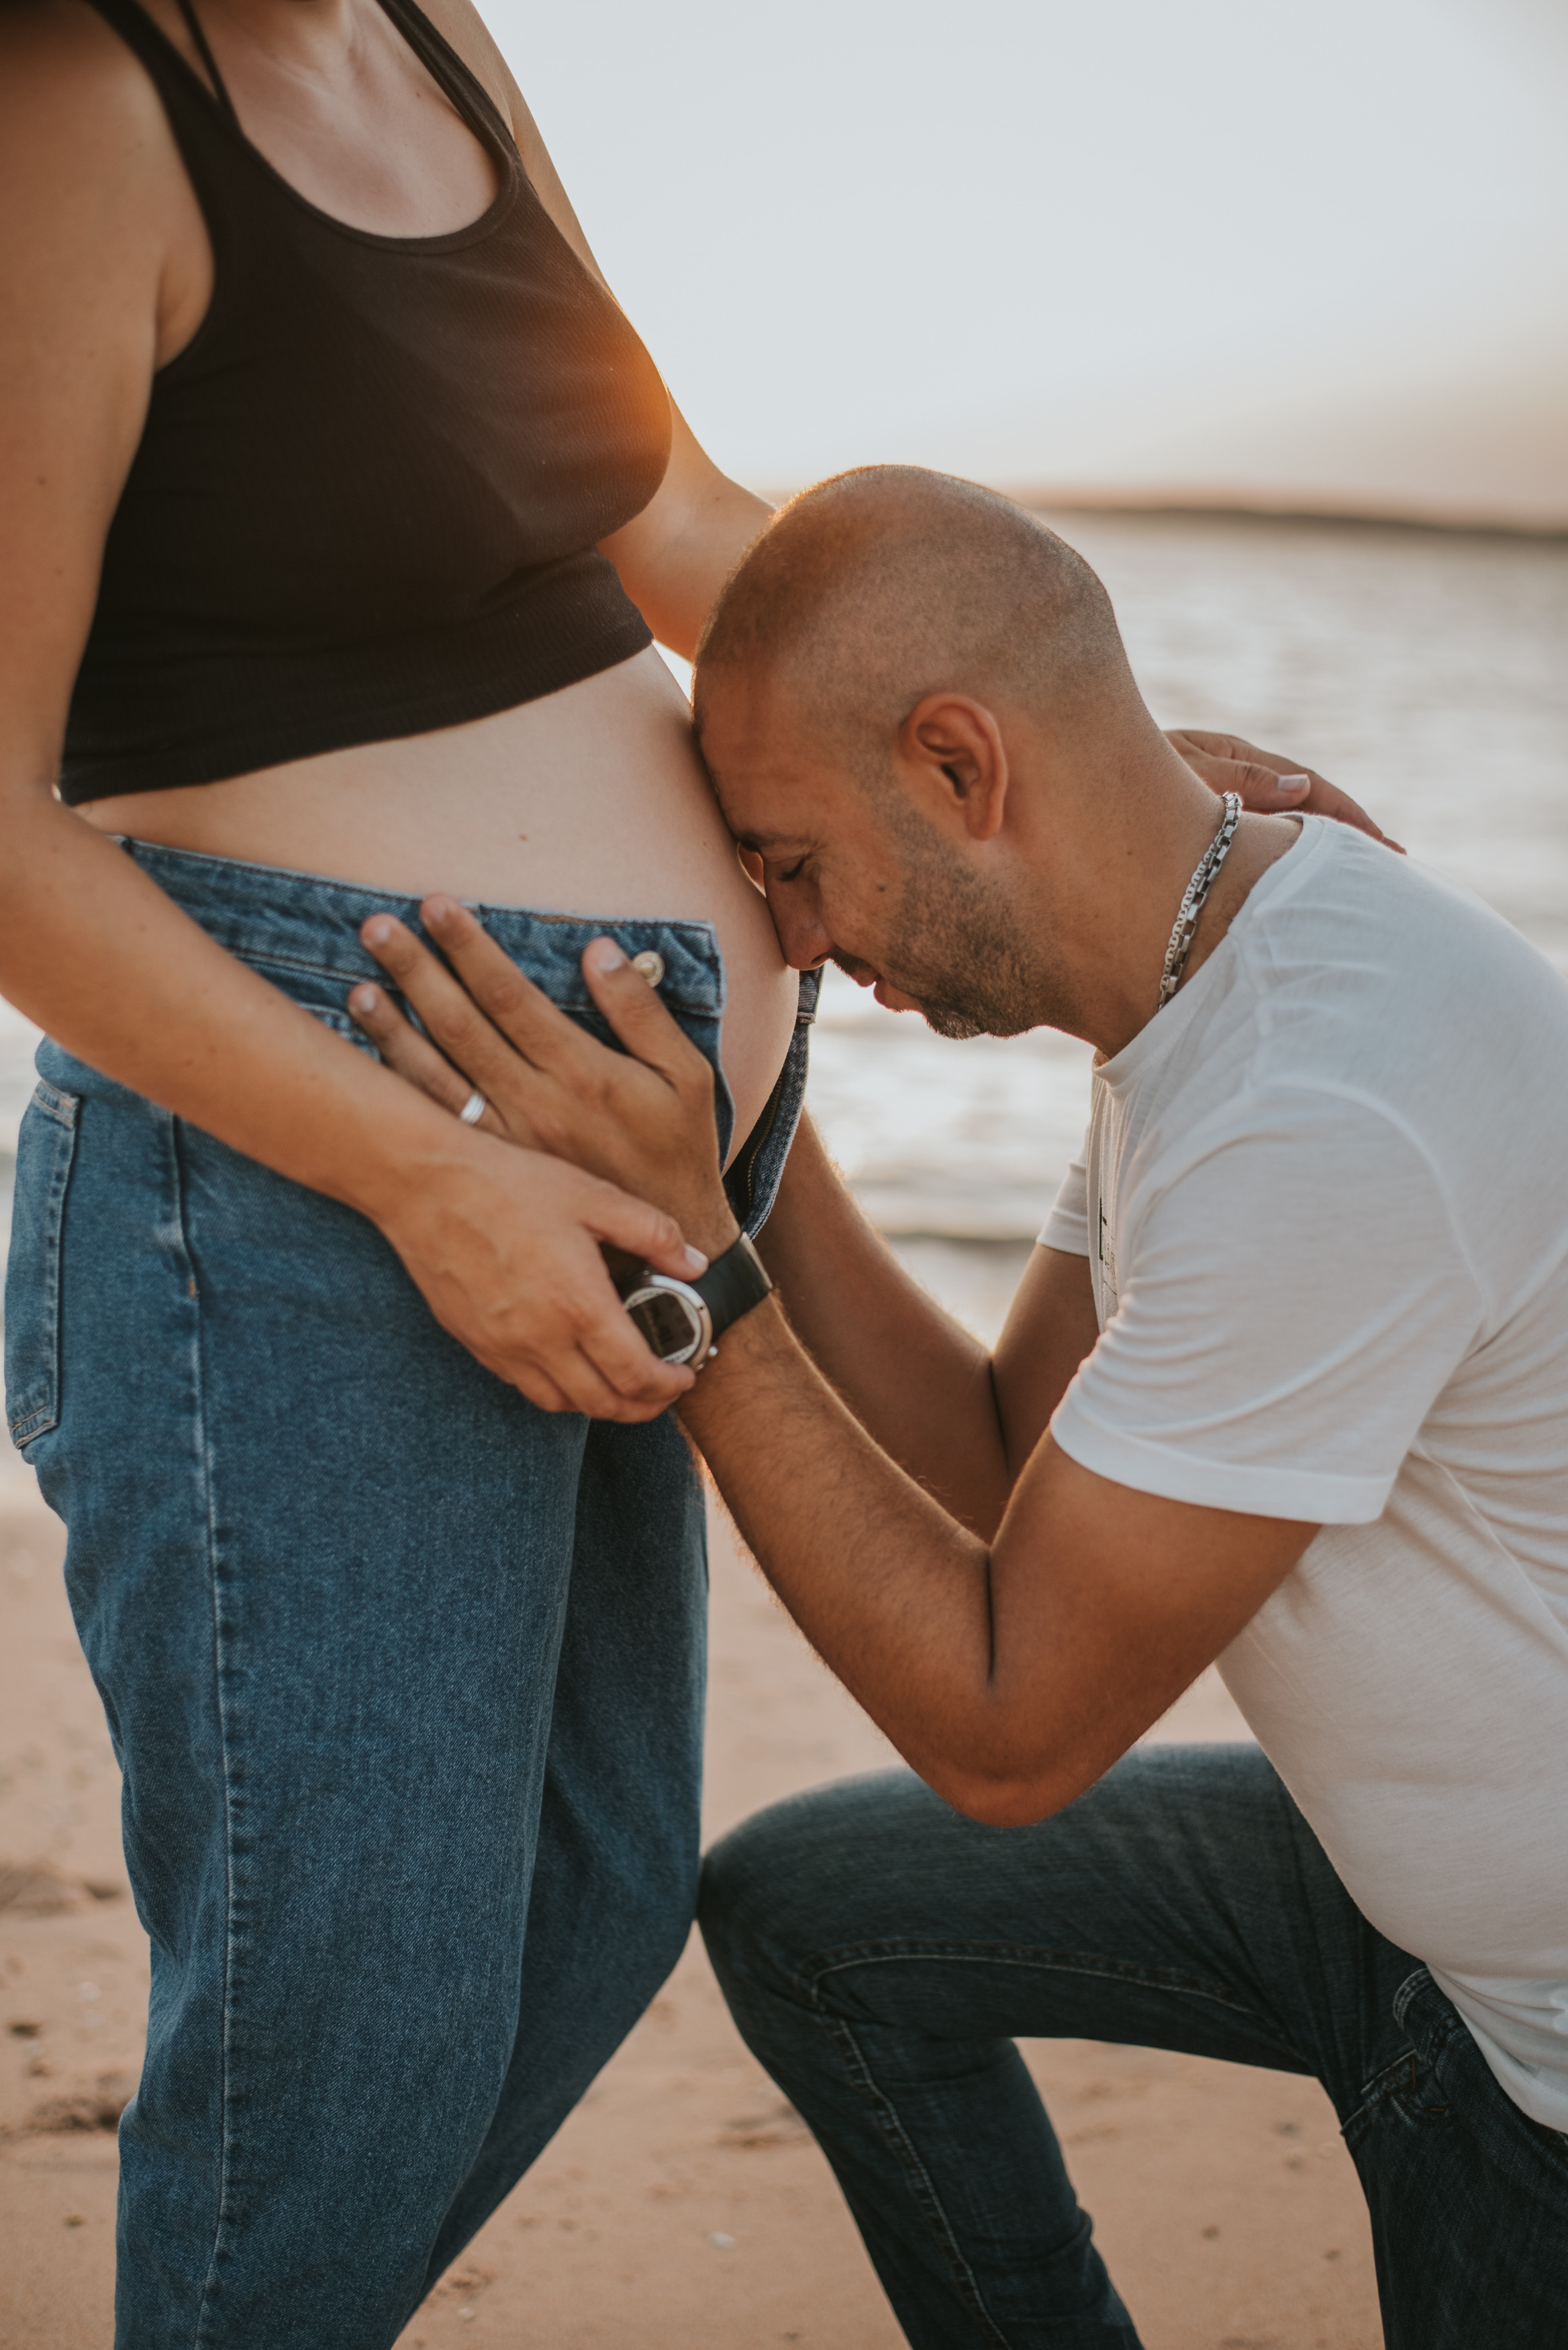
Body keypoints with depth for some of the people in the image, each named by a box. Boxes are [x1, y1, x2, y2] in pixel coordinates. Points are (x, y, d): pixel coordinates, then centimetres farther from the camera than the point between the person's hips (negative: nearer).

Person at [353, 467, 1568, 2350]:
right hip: (1400, 1880, 9)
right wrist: (749, 1129, -4)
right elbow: (996, 1474, 4)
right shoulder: (1202, 986, -2)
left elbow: (1007, 1732, -25)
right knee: (797, 1909, 11)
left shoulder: (1324, 1128, -33)